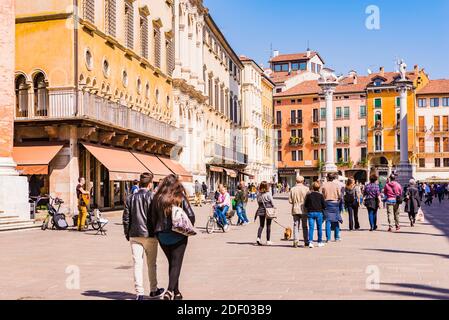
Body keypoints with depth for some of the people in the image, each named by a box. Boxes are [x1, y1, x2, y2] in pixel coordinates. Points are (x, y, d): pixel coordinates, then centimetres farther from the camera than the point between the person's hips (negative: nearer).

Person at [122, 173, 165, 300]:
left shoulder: (130, 198, 5)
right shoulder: (152, 197, -7)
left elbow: (126, 218, 6)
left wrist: (127, 233, 14)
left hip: (134, 235, 3)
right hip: (149, 235, -3)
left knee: (137, 263, 4)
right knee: (151, 264, 11)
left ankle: (140, 293, 1)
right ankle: (154, 290, 23)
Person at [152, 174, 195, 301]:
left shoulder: (158, 198, -2)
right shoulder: (181, 198, -9)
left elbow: (153, 218, 1)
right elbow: (191, 215, -10)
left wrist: (157, 231, 12)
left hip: (162, 236, 3)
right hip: (178, 236, -3)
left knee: (171, 263, 17)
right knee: (176, 264, 2)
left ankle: (176, 292, 24)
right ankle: (170, 290, -14)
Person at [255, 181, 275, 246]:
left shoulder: (258, 194, 1)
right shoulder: (268, 194, -11)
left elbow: (258, 203, 9)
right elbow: (272, 203, -6)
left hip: (261, 210, 3)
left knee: (261, 225, 11)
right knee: (268, 226, 6)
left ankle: (258, 237, -8)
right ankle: (268, 241, 9)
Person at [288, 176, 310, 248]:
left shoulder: (292, 189, -2)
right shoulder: (306, 189, -7)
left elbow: (290, 201, -3)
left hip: (295, 210, 1)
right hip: (304, 210, -1)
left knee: (296, 226, 5)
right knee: (305, 226, 10)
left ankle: (295, 241, -6)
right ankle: (306, 242, 14)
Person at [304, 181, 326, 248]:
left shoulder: (308, 195, -1)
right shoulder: (320, 195, -4)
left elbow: (305, 205, 3)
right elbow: (324, 205, -2)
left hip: (310, 213, 0)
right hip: (319, 213, 0)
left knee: (311, 227, -1)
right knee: (319, 227, 11)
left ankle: (310, 241, -14)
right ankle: (320, 242, 20)